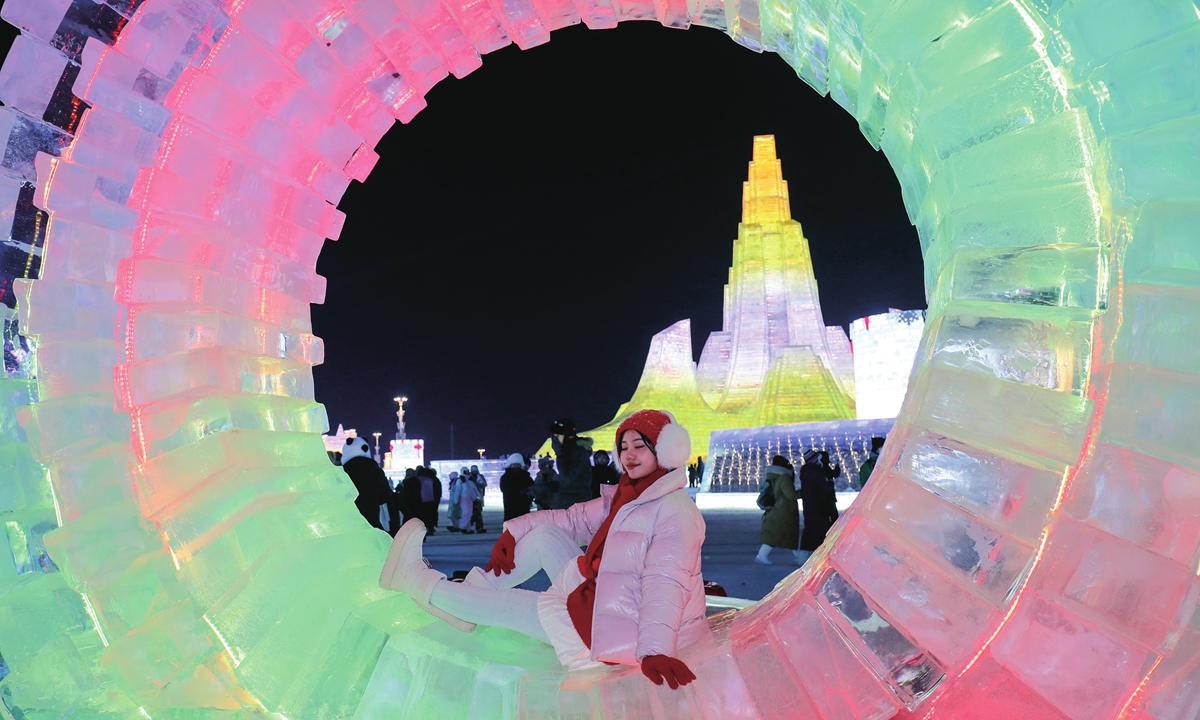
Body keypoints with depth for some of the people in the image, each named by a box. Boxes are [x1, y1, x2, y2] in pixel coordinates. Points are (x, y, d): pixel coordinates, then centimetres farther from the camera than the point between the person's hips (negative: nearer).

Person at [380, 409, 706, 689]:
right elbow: (572, 519, 11)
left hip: (619, 624, -8)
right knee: (544, 535, 3)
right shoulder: (624, 496, 9)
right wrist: (514, 531, 1)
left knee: (508, 604, -6)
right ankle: (468, 592, 7)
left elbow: (665, 585, -32)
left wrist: (655, 650, -44)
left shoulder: (676, 512, -20)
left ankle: (420, 582, 12)